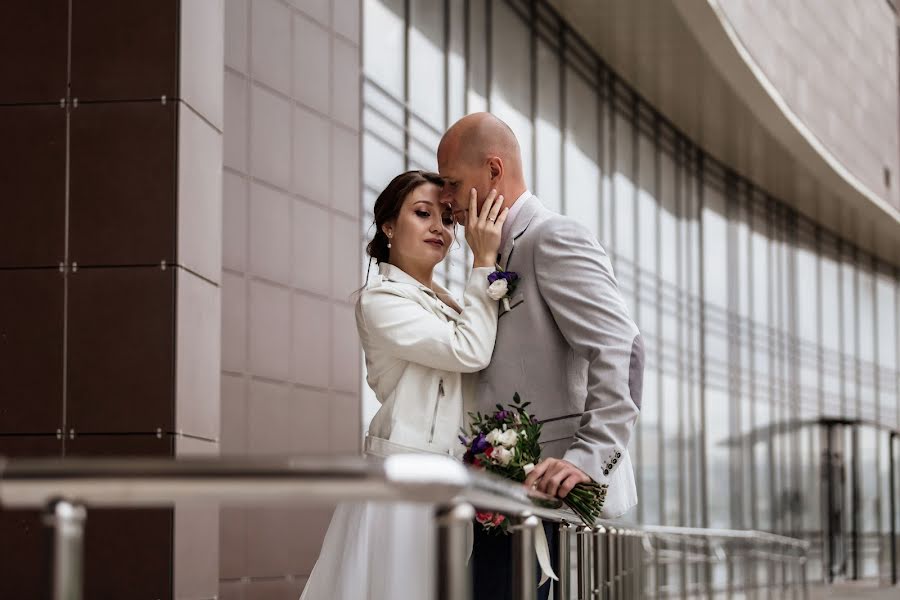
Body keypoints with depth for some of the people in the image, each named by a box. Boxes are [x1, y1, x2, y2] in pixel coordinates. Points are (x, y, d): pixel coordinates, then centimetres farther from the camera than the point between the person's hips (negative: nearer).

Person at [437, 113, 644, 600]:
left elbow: (621, 350, -18)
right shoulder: (503, 256, 22)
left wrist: (590, 457, -25)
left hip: (547, 493, -9)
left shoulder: (555, 238, -6)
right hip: (509, 495, 9)